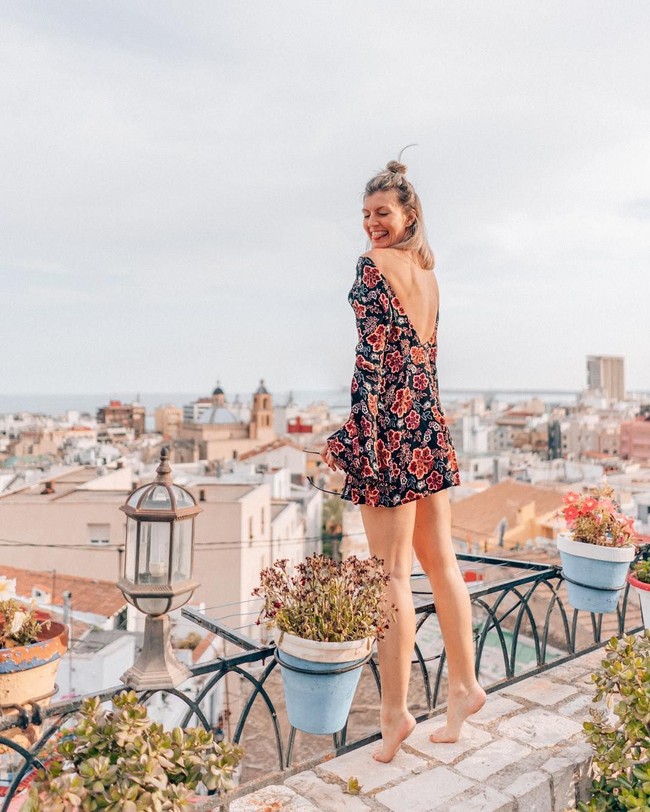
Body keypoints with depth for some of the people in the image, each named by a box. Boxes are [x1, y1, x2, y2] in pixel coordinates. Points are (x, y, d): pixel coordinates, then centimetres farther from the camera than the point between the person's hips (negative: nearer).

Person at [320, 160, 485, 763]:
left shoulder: (374, 264, -7)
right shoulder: (426, 271, 17)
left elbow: (372, 352, -16)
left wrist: (357, 431, -16)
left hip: (392, 422, -8)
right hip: (429, 419, 9)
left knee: (392, 572, -1)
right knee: (440, 560, 14)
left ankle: (395, 711, 11)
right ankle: (464, 686, 27)